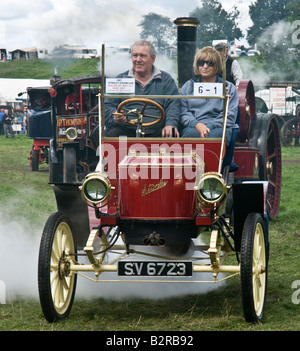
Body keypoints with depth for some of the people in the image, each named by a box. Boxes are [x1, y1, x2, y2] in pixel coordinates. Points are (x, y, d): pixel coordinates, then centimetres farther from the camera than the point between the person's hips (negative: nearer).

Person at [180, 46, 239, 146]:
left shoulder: (229, 88, 20)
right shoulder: (188, 86, 25)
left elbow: (230, 117, 8)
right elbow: (182, 113, 11)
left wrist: (209, 126, -10)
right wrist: (197, 125, -12)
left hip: (218, 128, 0)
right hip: (193, 127, 1)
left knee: (215, 134, -39)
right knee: (190, 133, -38)